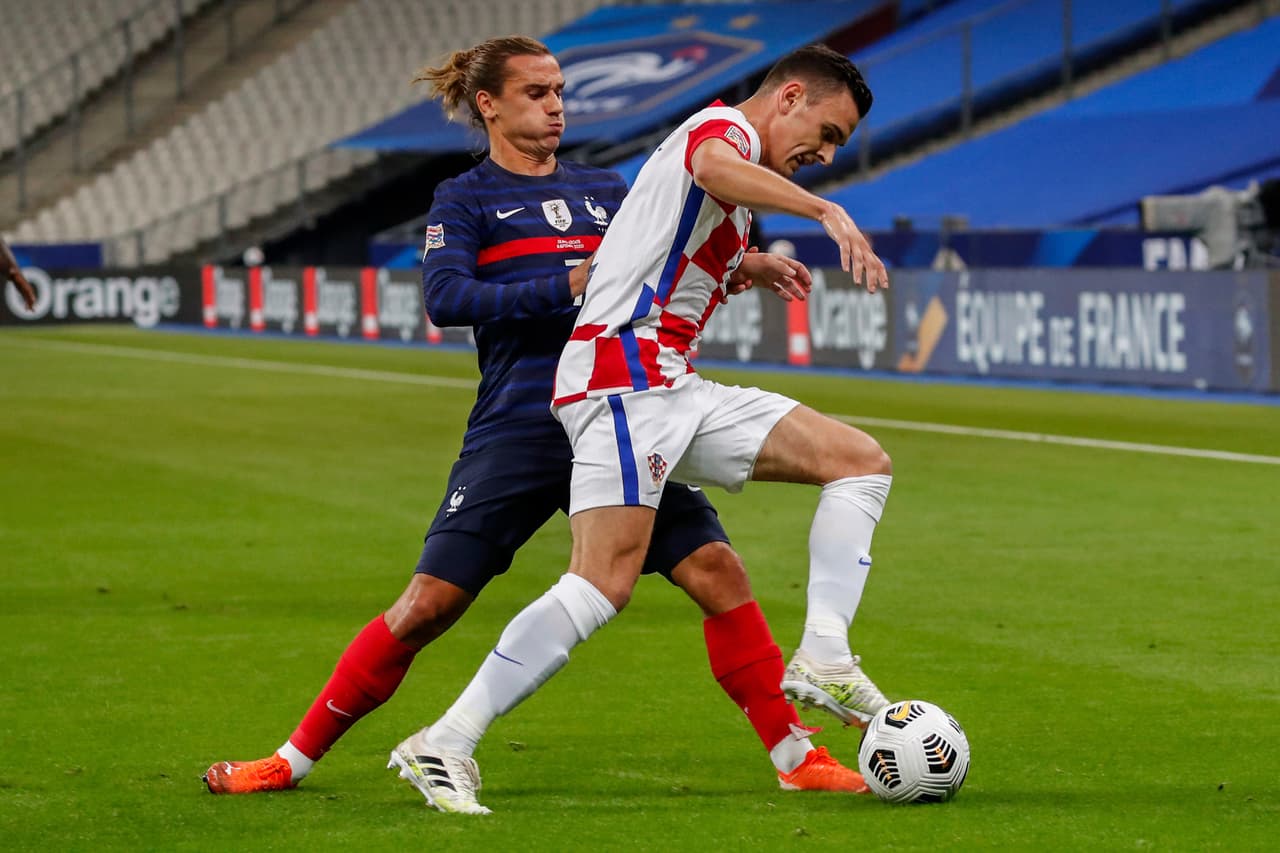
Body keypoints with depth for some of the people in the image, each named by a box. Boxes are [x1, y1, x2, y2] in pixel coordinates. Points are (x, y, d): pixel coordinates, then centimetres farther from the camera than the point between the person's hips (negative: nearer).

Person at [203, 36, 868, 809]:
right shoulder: (465, 200, 5)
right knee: (431, 602, -6)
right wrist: (567, 288, -18)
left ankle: (798, 759, 0)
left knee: (716, 571, -9)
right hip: (517, 431, -4)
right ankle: (295, 758, 7)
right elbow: (445, 297, -11)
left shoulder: (605, 190, 18)